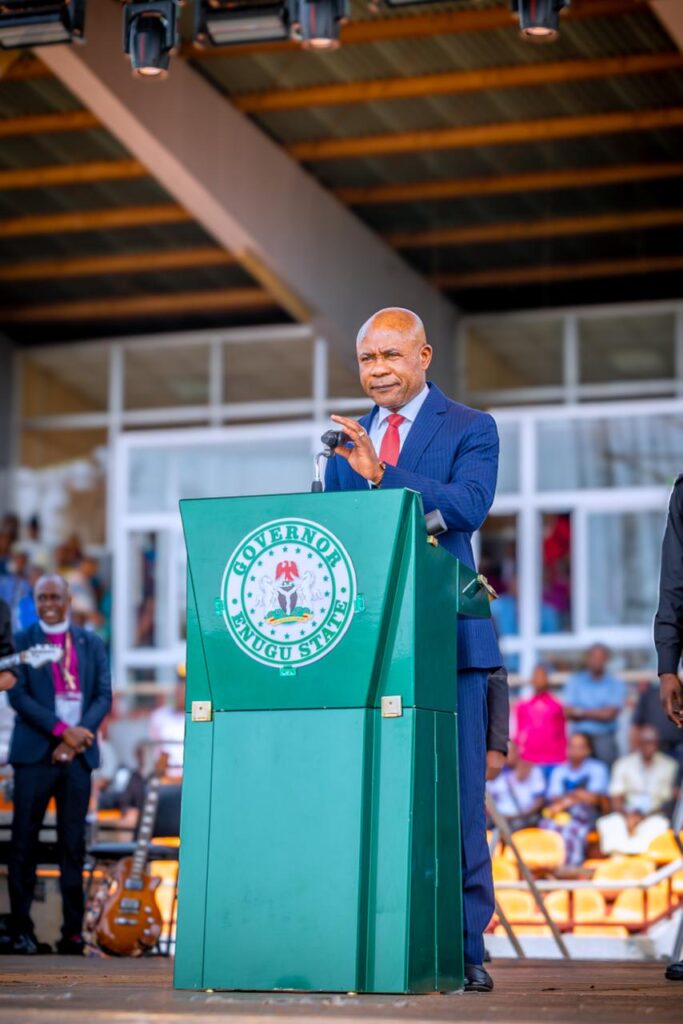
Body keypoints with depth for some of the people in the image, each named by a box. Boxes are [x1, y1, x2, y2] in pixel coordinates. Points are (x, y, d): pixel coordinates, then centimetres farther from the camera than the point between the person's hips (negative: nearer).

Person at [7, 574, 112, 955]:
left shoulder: (91, 644, 12)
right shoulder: (21, 642, 4)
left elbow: (104, 696, 7)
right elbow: (18, 695, -6)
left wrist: (79, 734, -10)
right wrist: (61, 730, -15)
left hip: (78, 753, 2)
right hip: (35, 753, -2)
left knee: (74, 844, 2)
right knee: (25, 841, -2)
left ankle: (73, 930, 5)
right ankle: (22, 930, 3)